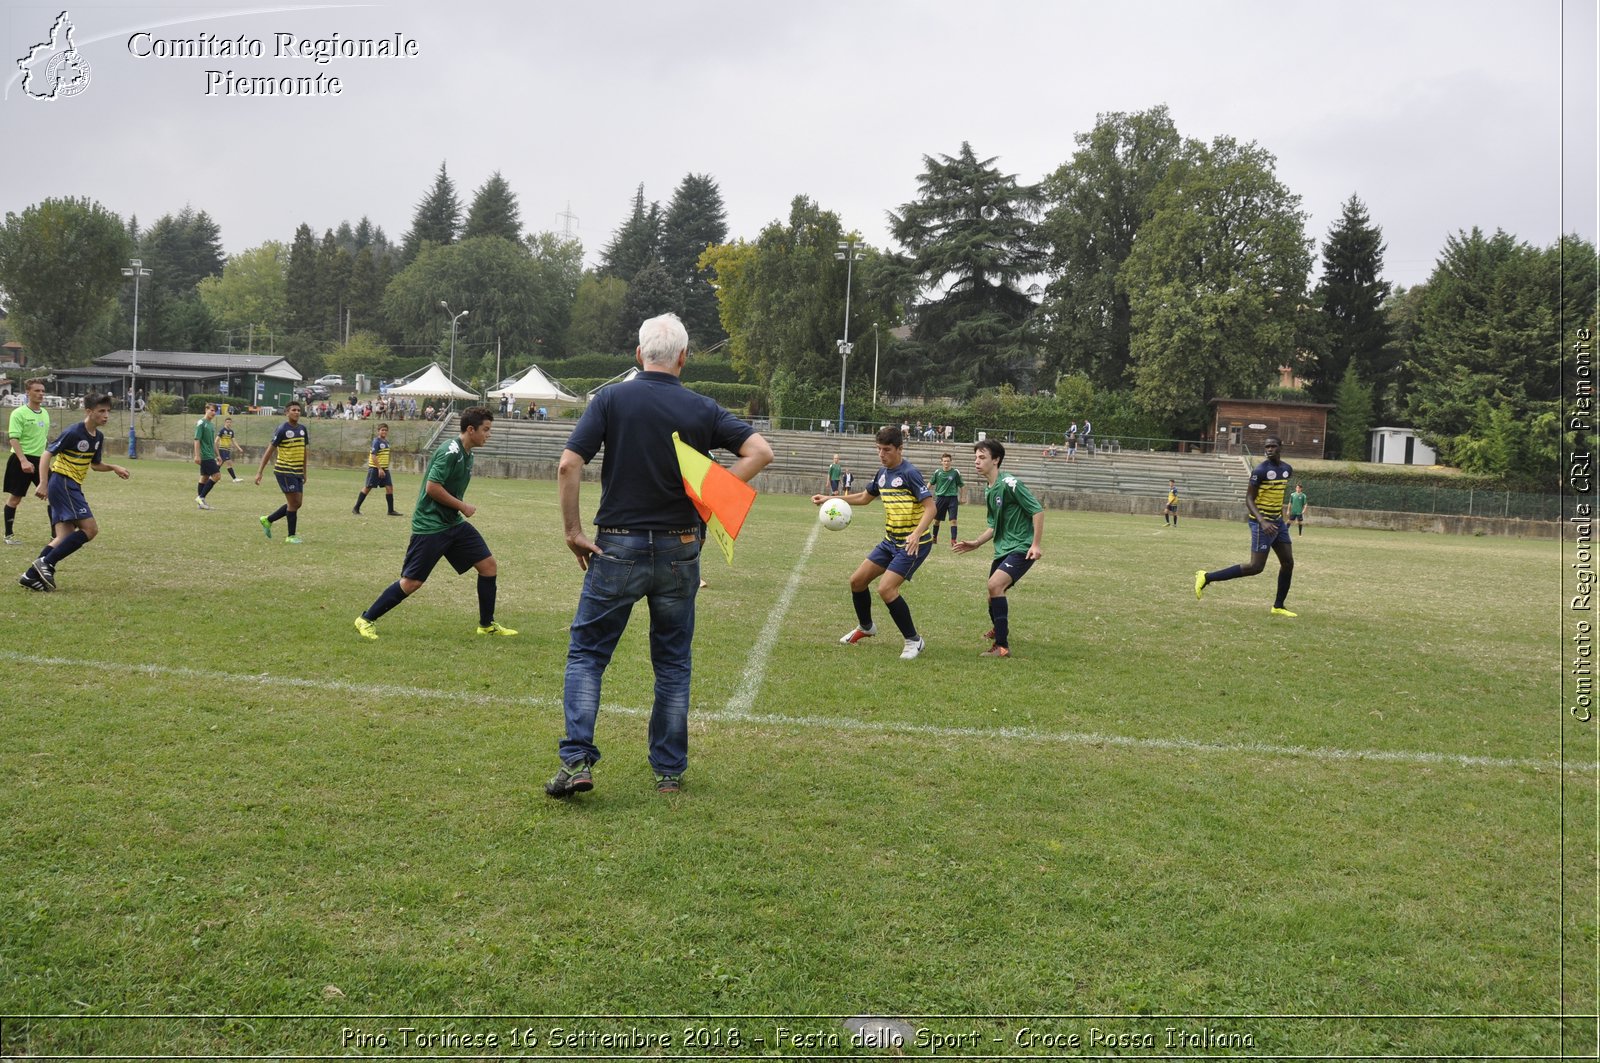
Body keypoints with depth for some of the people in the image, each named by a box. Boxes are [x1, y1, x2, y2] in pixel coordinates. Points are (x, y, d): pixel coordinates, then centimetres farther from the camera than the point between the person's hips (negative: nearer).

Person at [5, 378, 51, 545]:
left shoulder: (45, 413, 11)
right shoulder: (19, 413, -9)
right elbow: (13, 439, -15)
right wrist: (24, 461, -26)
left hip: (40, 459, 6)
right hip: (22, 460, -6)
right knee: (15, 498, 3)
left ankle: (56, 534, 5)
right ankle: (9, 535, 13)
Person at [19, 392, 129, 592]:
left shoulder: (98, 437, 10)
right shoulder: (73, 433, -15)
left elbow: (95, 465, 21)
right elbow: (47, 454, -12)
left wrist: (114, 468, 3)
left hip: (73, 487, 9)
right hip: (63, 483, -9)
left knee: (65, 537, 4)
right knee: (90, 528, -16)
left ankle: (32, 575, 6)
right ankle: (46, 563, -13)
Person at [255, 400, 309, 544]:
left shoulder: (302, 429, 9)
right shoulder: (282, 429, -11)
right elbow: (270, 450, -11)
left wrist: (304, 472, 19)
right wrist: (260, 472, -13)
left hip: (297, 472, 7)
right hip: (284, 471, -7)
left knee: (297, 503, 9)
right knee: (294, 502, -7)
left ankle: (268, 520, 25)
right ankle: (291, 536, 5)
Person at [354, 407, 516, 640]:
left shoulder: (467, 454, 11)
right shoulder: (451, 451, -18)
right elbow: (432, 487, -23)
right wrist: (462, 506, -15)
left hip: (453, 523, 9)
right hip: (429, 525, -9)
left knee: (489, 565, 3)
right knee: (412, 582, -6)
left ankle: (487, 625, 14)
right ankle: (366, 619, 11)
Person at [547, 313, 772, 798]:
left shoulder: (611, 399, -4)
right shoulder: (702, 410, 0)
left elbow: (568, 465, -12)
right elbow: (760, 451, -7)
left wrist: (572, 531, -4)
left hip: (617, 548, -2)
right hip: (679, 551, 2)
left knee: (586, 653, 9)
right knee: (673, 664, 13)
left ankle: (577, 759, -2)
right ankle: (669, 771, 18)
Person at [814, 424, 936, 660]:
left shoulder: (909, 473, -18)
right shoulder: (883, 473, 7)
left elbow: (930, 507, -22)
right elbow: (865, 497, 24)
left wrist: (916, 534, -37)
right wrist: (830, 499, 17)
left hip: (913, 544, -8)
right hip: (890, 541, 9)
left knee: (886, 588, -20)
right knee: (857, 580, 10)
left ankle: (914, 641, -4)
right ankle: (865, 627, 34)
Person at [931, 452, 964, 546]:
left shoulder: (955, 472, -4)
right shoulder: (937, 472, 1)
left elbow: (961, 485, 6)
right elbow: (931, 483, 14)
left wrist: (961, 498, 9)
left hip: (952, 498, -2)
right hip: (940, 497, 2)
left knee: (953, 520, -9)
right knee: (936, 519, 10)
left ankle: (953, 541, -5)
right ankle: (934, 538, 28)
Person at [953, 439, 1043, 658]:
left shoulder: (1009, 484, -15)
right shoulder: (989, 492, 13)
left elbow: (1038, 510, -15)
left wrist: (1037, 544, -19)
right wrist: (976, 543, 11)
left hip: (1021, 548, -9)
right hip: (1002, 549, 9)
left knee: (995, 585, -26)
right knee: (994, 596, 16)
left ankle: (1002, 646, -22)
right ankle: (999, 630, 47)